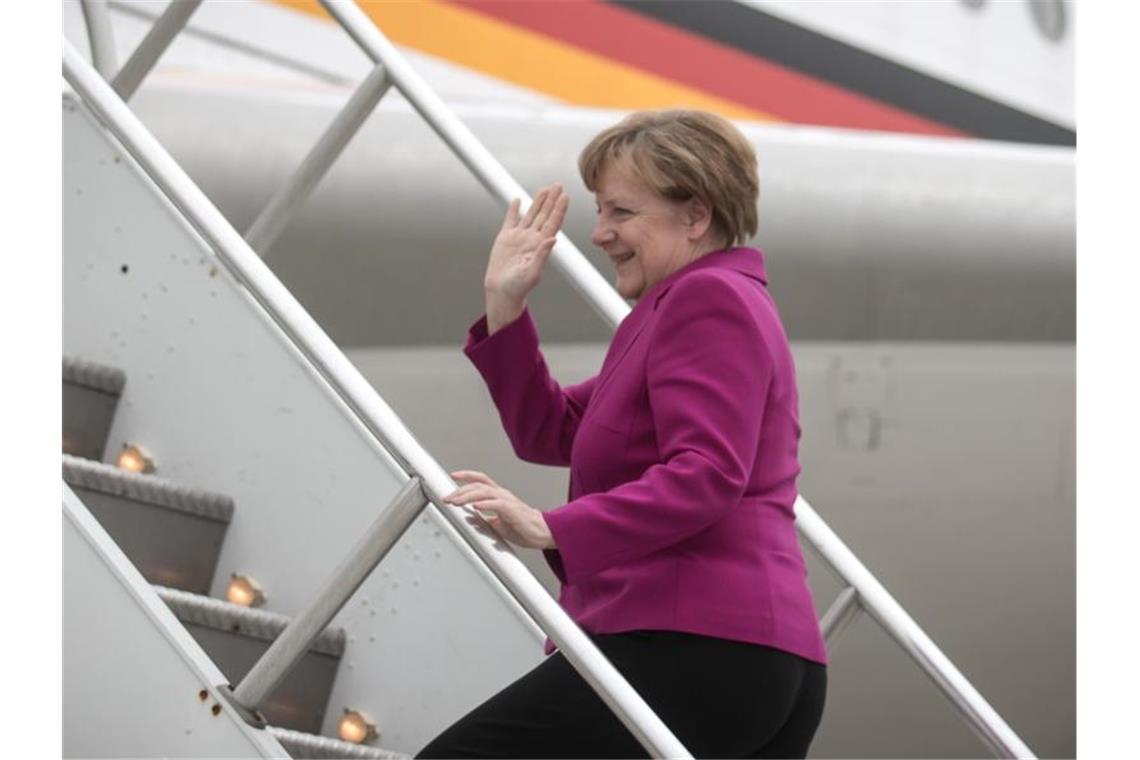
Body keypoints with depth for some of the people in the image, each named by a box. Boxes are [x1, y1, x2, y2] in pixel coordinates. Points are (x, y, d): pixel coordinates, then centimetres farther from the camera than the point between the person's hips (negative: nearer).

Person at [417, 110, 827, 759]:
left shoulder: (708, 299, -5)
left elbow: (705, 475, -20)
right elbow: (551, 432, 25)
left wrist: (553, 530, -28)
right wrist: (505, 306, 14)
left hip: (692, 648, -11)